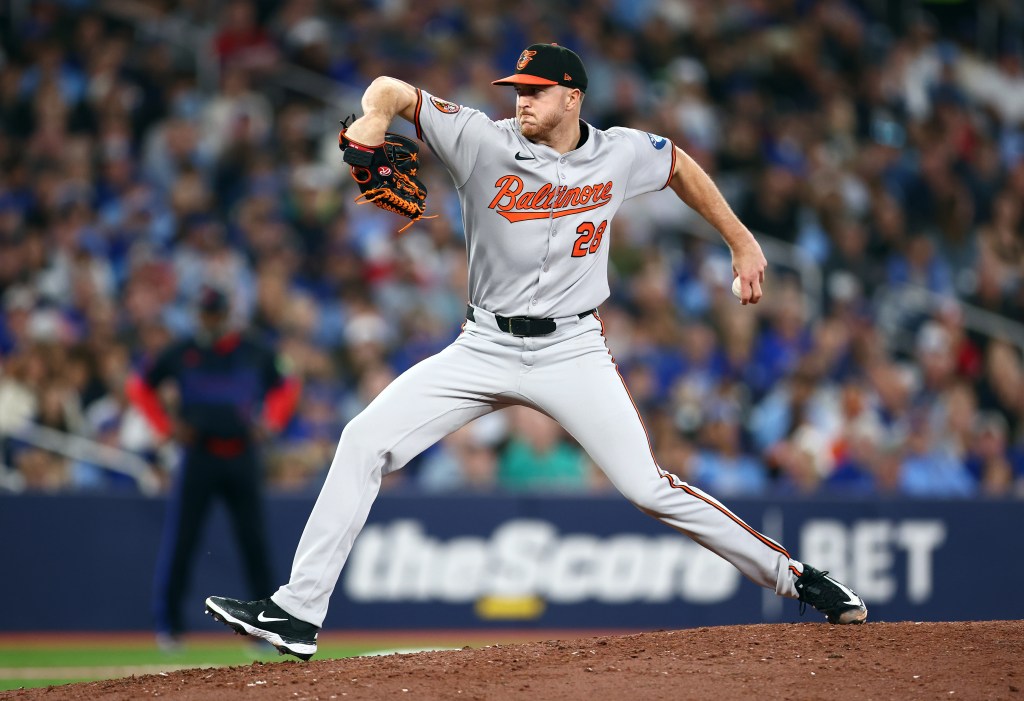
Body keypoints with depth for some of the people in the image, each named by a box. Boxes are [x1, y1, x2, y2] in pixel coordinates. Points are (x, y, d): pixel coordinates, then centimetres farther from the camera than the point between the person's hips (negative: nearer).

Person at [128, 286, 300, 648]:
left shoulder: (254, 353, 5)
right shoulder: (181, 353, 2)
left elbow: (285, 387, 19)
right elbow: (140, 386, 12)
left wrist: (270, 422, 4)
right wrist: (165, 426, 1)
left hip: (242, 454, 1)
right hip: (199, 453, -1)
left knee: (254, 540, 0)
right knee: (180, 540, -6)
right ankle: (168, 624, 1)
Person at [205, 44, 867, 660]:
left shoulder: (621, 154, -2)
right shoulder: (485, 142, -7)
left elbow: (681, 164, 19)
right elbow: (395, 89, -9)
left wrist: (742, 242, 20)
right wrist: (376, 116, -32)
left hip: (572, 350, -1)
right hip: (485, 348, 1)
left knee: (648, 487, -11)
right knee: (365, 441, -11)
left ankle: (793, 576, 4)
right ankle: (298, 613, -9)